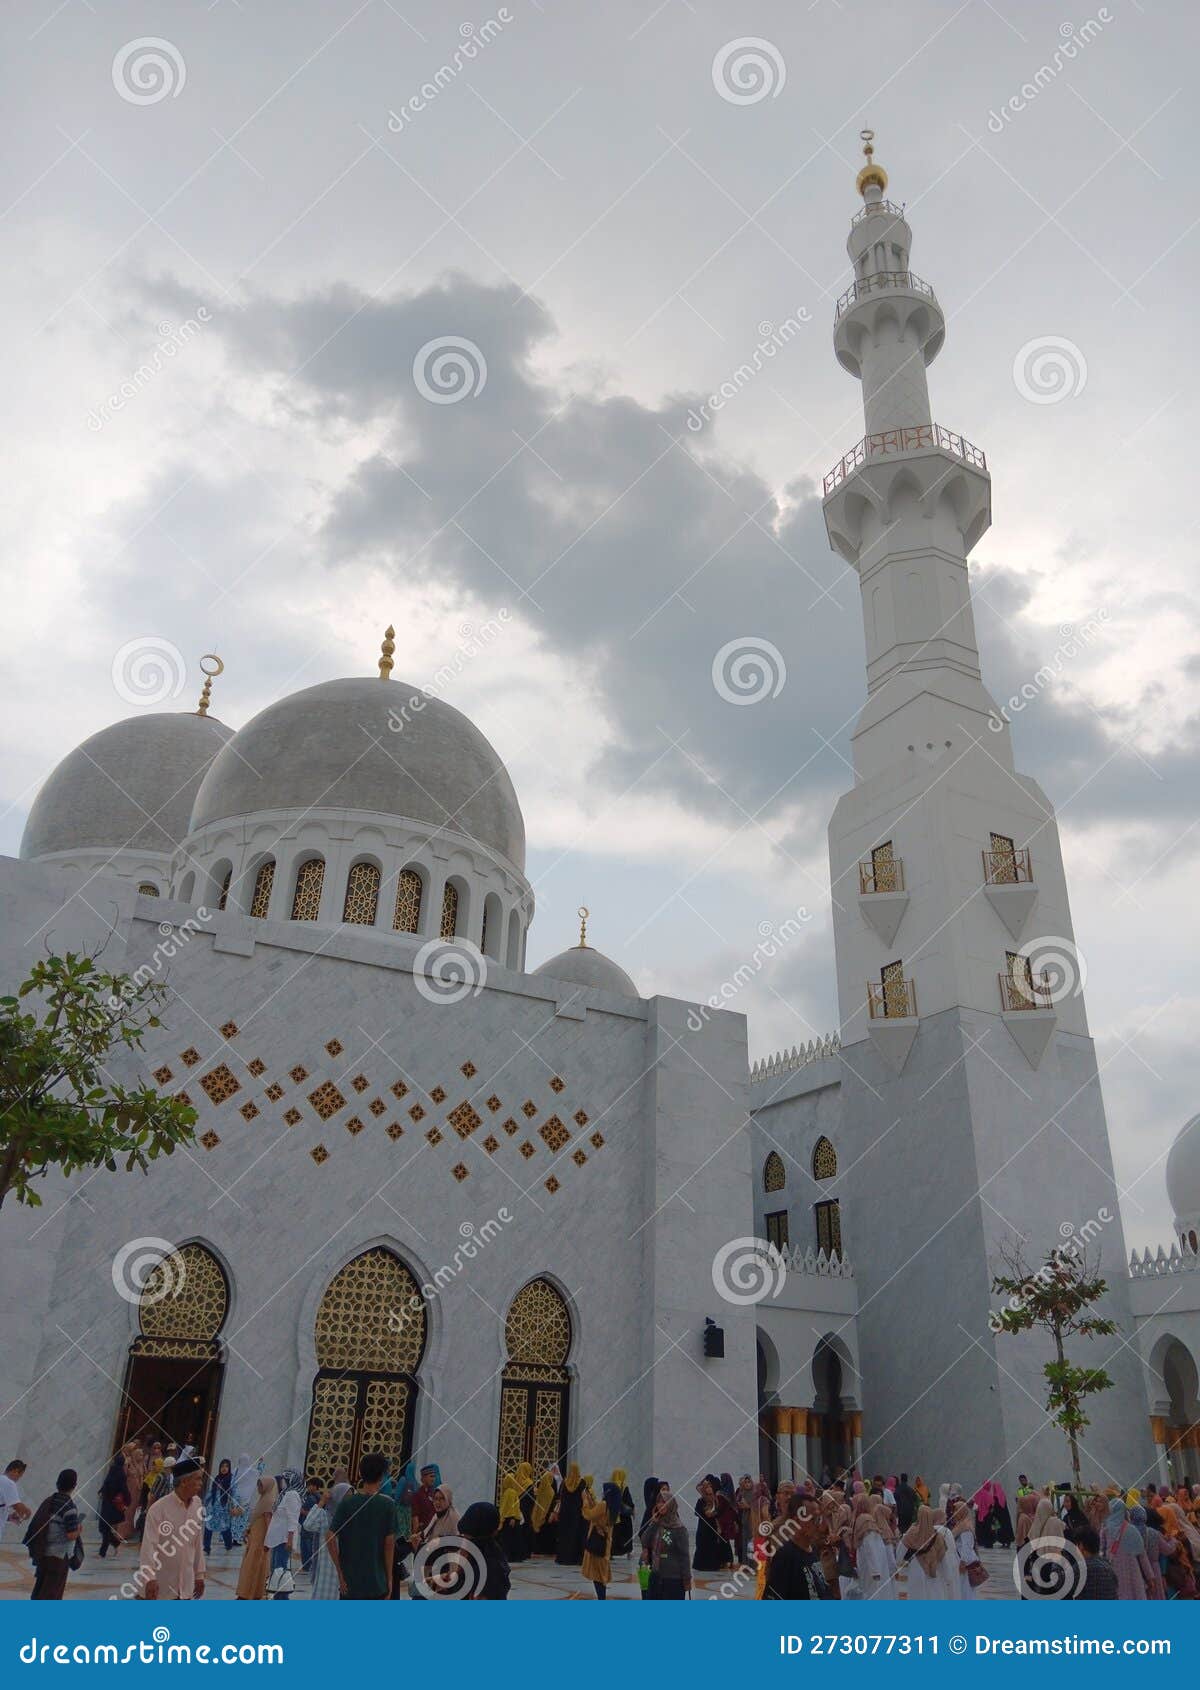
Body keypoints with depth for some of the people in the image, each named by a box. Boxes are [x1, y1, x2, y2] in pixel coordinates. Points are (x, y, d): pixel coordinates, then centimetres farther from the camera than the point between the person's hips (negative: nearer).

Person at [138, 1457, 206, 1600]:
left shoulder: (197, 1505, -1)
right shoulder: (158, 1508, -17)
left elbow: (198, 1543, 8)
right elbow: (149, 1545, -20)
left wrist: (199, 1574, 11)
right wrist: (150, 1578, -27)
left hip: (186, 1584, 5)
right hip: (161, 1584, -5)